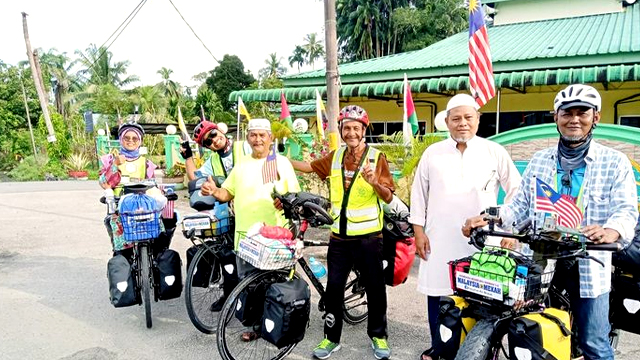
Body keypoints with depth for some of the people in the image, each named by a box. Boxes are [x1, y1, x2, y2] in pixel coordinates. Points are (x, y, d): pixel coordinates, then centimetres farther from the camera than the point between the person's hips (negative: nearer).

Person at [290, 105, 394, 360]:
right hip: (339, 236, 3)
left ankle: (378, 335, 29)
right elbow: (310, 167, 17)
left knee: (375, 288, 9)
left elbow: (388, 197, -10)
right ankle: (332, 338, 25)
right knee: (333, 288, 9)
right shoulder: (335, 157, 5)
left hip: (368, 237, -3)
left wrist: (374, 182, -29)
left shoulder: (376, 157, -7)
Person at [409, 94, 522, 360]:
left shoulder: (495, 152, 3)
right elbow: (419, 193, 8)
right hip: (439, 240, 2)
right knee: (438, 294, 9)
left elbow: (515, 191, 6)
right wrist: (418, 230, 3)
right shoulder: (432, 153, 6)